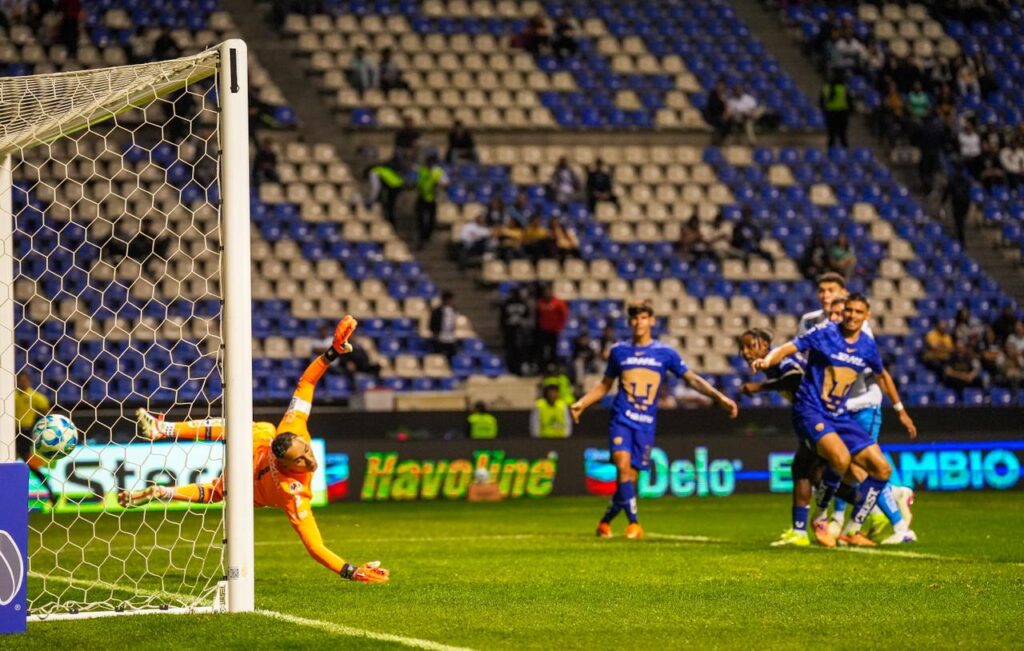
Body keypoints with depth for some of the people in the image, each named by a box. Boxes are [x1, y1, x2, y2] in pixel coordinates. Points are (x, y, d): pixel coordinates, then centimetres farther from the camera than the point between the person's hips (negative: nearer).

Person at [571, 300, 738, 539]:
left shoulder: (665, 353, 5)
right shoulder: (619, 351, 8)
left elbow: (692, 379, 6)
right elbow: (605, 385, 18)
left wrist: (719, 397, -3)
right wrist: (581, 403, 6)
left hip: (646, 423, 0)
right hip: (621, 419, 0)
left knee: (631, 475, 1)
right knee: (623, 466, -21)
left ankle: (605, 522, 19)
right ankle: (633, 523, -18)